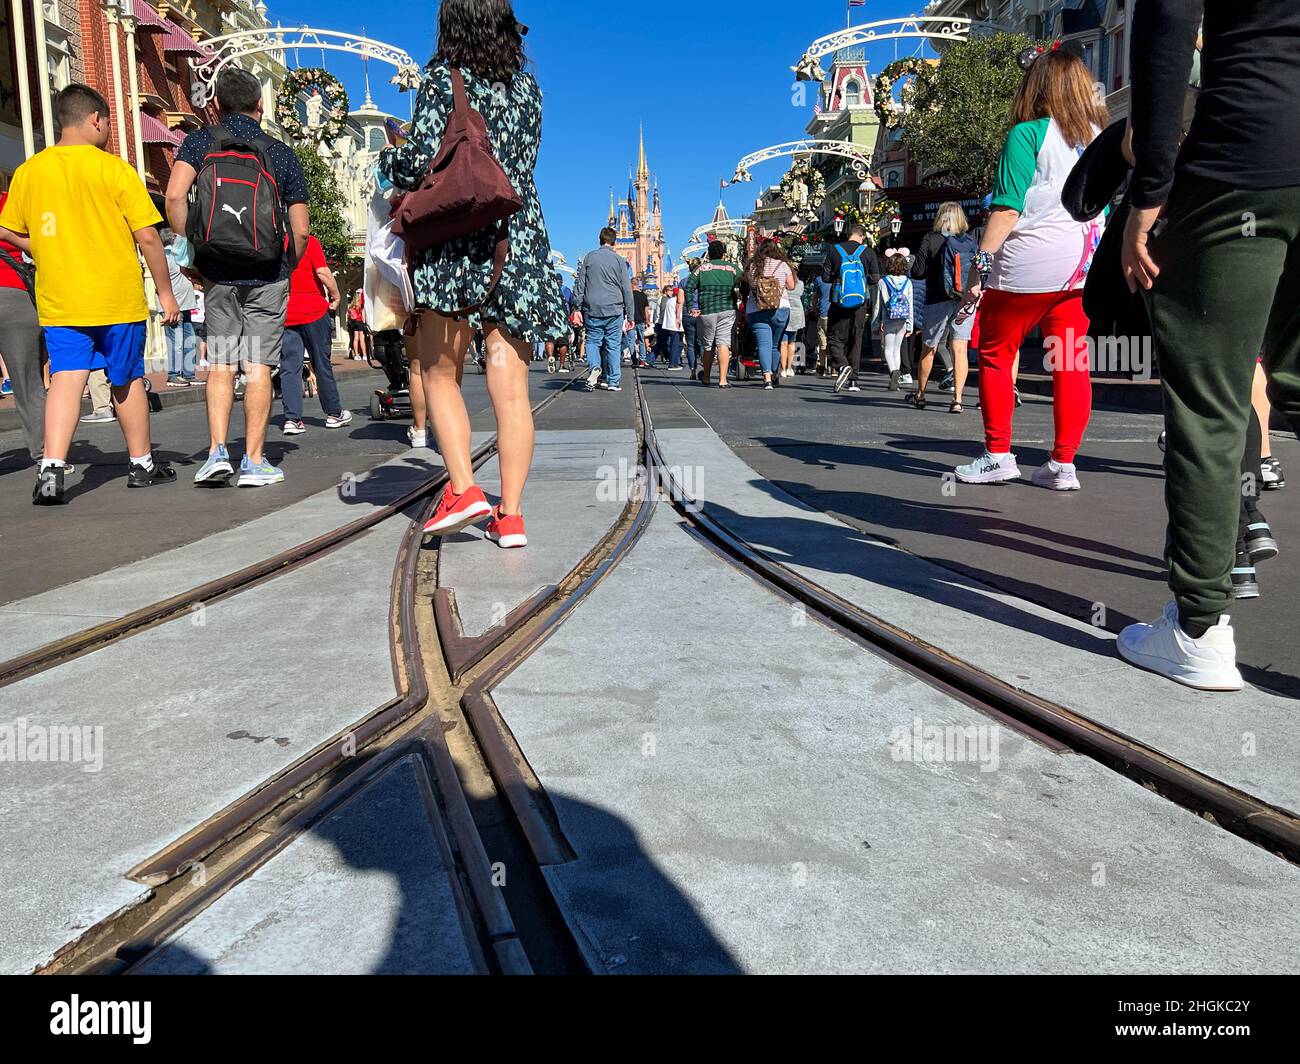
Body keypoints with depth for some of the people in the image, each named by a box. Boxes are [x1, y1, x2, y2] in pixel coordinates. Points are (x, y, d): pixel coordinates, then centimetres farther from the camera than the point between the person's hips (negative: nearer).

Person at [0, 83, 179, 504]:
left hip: (58, 301, 3)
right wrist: (166, 292, 0)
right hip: (118, 299, -2)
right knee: (128, 381, 11)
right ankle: (142, 464, 24)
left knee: (66, 380, -1)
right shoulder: (114, 169, -6)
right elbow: (148, 237, -9)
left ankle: (52, 467, -17)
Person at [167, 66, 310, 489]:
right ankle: (254, 462, 2)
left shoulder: (200, 142, 4)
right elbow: (301, 231, 2)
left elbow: (175, 196, -12)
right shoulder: (282, 154, 5)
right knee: (258, 366, 1)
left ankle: (218, 452, 1)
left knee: (220, 363, 10)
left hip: (218, 274, 1)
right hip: (268, 274, -1)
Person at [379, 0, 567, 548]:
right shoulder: (527, 86, 15)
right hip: (519, 241, 4)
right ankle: (510, 515, 0)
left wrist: (389, 157, 12)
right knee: (510, 386, 0)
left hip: (455, 240, -3)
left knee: (441, 375, 9)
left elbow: (424, 160, -9)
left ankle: (462, 491, -4)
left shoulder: (443, 79, 1)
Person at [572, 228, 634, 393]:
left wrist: (577, 308, 9)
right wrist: (630, 316, 7)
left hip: (592, 309, 1)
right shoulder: (618, 259, 3)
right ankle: (613, 381, 6)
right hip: (614, 309, -1)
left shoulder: (590, 257, 7)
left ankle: (594, 367, -18)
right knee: (613, 345, 5)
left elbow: (580, 285, 6)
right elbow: (627, 289, 3)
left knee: (593, 341, 10)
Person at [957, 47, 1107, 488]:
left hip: (1030, 260, -6)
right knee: (1071, 361, 5)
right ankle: (1063, 464, 6)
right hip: (1083, 263, 6)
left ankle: (998, 455, 7)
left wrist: (980, 267, -14)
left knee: (995, 353, 7)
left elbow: (1007, 209, -14)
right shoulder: (1099, 135, 13)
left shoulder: (1027, 134, -5)